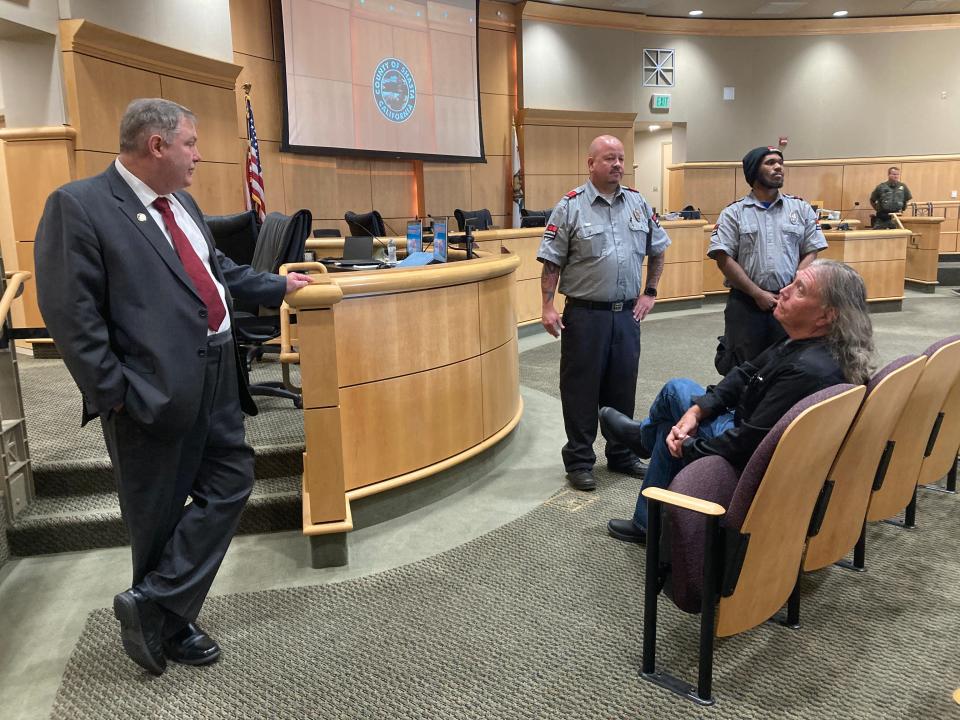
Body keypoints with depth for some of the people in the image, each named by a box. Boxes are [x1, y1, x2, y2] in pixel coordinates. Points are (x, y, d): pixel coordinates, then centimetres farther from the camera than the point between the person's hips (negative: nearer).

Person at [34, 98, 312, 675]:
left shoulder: (182, 202, 13)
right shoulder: (78, 206, -12)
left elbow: (218, 270, 26)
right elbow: (71, 313, -16)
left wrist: (278, 286, 28)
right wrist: (114, 393, -16)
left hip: (217, 375, 8)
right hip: (156, 388, -8)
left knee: (233, 480, 10)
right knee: (160, 512, 6)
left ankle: (156, 604, 21)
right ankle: (165, 623, 26)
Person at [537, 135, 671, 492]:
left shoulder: (638, 203, 8)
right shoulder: (571, 206, -6)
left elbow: (657, 250, 19)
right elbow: (552, 261, -7)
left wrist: (650, 292, 12)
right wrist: (548, 307, -13)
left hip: (627, 313, 5)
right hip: (585, 314, -4)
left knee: (623, 386, 13)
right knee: (582, 388, 3)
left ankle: (622, 455, 29)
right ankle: (579, 461, 15)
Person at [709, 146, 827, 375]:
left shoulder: (802, 209, 9)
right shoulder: (733, 213, 1)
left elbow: (810, 255, 5)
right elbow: (724, 259, -6)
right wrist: (758, 294, -12)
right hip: (745, 304, -2)